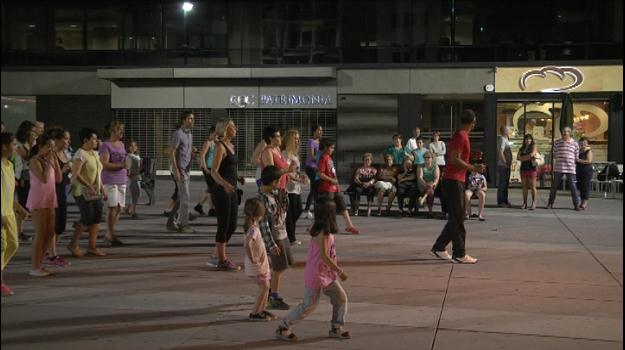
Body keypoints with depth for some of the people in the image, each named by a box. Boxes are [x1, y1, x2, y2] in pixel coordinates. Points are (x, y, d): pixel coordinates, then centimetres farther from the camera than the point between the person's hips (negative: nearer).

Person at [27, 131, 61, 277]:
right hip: (38, 201, -8)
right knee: (41, 234, -6)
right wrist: (49, 162, -16)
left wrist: (55, 160, 1)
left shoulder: (49, 160, 13)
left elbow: (59, 179, 6)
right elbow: (44, 179, -23)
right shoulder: (35, 161, -11)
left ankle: (38, 264, 19)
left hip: (49, 200, 8)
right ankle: (35, 268, 1)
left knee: (50, 233, 9)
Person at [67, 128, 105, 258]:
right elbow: (76, 174, -23)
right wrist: (89, 186, -26)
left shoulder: (94, 153, 13)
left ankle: (92, 247, 12)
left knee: (97, 218, 5)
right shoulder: (81, 154, -14)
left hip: (95, 192, 8)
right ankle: (73, 245, 8)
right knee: (87, 218, -8)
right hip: (83, 192, -8)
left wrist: (102, 188, 16)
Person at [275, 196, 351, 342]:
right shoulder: (322, 233, -23)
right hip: (316, 275, -9)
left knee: (341, 298, 9)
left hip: (327, 274, 9)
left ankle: (336, 328, 19)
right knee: (308, 305, -1)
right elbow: (324, 256, -27)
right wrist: (340, 271, -22)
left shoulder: (325, 231, 6)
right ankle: (283, 328, 10)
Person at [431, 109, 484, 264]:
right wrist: (473, 168, -16)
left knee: (455, 218, 14)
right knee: (457, 219, -6)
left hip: (455, 181, 10)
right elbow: (454, 159, -22)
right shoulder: (461, 136, -14)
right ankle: (459, 254, -1)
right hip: (454, 182, -10)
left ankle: (439, 247, 20)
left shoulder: (460, 135, 16)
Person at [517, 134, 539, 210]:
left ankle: (534, 204, -7)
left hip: (532, 168, -5)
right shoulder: (521, 149, 17)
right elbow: (518, 157, 3)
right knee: (524, 187, 5)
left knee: (532, 187, -6)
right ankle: (524, 203, 7)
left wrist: (523, 157, -1)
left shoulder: (534, 146, 3)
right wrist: (528, 157, -7)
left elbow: (532, 154, -14)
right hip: (523, 169, 5)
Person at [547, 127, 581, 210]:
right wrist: (560, 159, 1)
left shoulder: (575, 144, 6)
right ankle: (550, 203, 15)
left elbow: (576, 157, 11)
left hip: (570, 168, -1)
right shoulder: (557, 142, 7)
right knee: (554, 186, 5)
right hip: (558, 168, 1)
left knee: (573, 187, -2)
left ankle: (576, 205, 3)